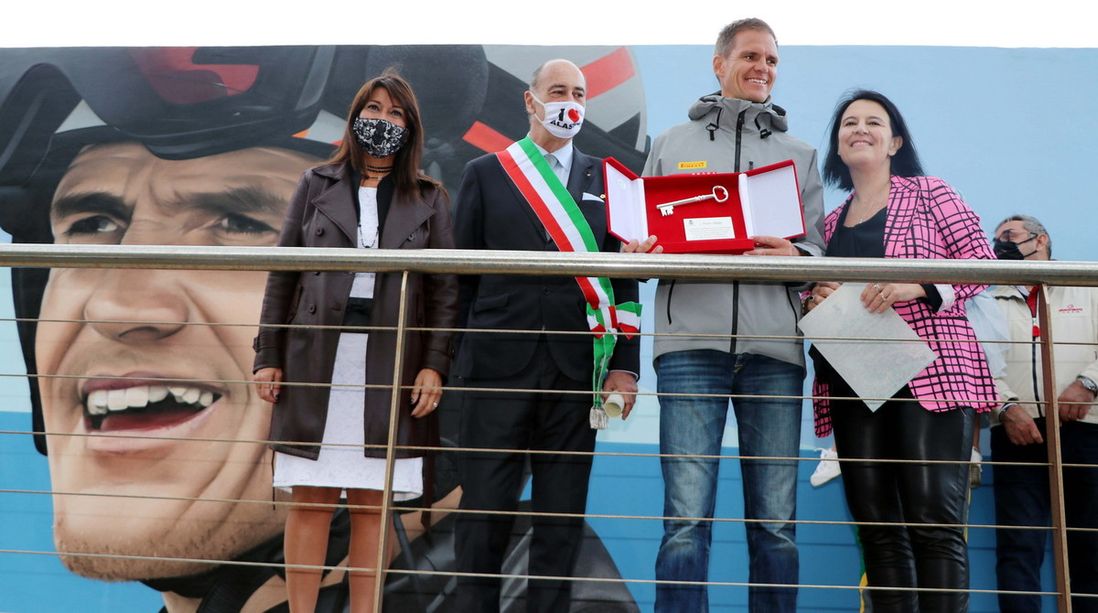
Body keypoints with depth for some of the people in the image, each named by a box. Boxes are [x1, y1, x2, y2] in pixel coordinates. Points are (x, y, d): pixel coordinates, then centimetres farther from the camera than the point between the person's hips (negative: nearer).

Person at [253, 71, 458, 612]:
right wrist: (268, 357, 2)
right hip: (316, 364, 0)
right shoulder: (316, 185, 9)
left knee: (372, 504, 5)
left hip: (391, 369, 0)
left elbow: (444, 289, 4)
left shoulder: (429, 199, 8)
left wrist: (434, 365, -6)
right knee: (311, 501, 4)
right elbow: (283, 276, 8)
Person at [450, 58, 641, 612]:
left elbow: (623, 277, 7)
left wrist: (624, 365, 0)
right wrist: (457, 356, 3)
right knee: (484, 510, 4)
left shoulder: (606, 181, 11)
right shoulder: (485, 173, 9)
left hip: (575, 367, 1)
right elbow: (462, 274, 7)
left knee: (562, 514, 7)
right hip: (497, 362, -1)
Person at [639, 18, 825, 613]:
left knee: (776, 523, 2)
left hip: (774, 346, 2)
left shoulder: (800, 155, 22)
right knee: (686, 519, -8)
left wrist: (794, 257, -10)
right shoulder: (671, 145, 19)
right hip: (691, 340, -1)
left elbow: (818, 250, 14)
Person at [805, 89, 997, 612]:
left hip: (931, 368, -4)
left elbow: (981, 262, 1)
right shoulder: (829, 222, 21)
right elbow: (816, 297, 23)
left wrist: (919, 285, -16)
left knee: (934, 521, -12)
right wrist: (814, 300, -1)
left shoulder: (928, 193, 9)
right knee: (877, 525, 2)